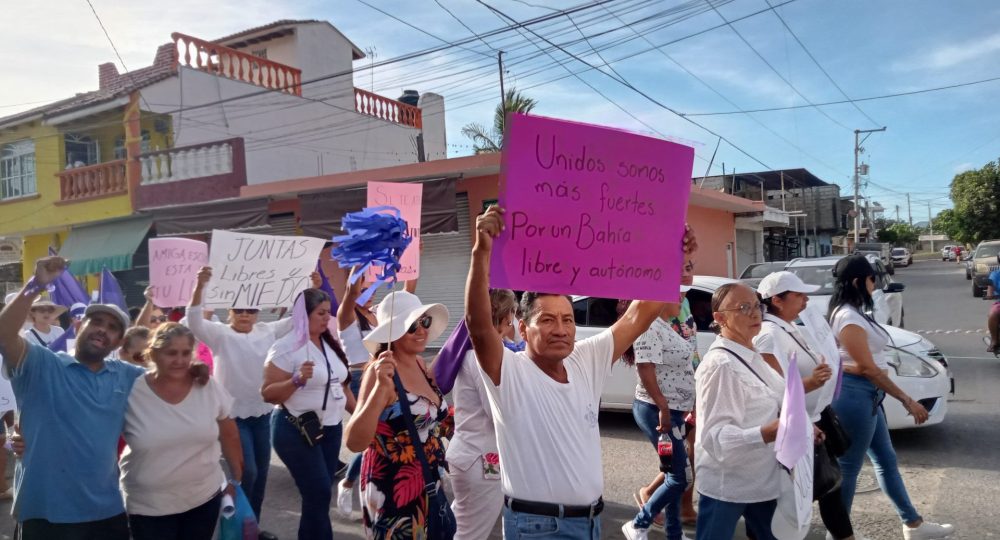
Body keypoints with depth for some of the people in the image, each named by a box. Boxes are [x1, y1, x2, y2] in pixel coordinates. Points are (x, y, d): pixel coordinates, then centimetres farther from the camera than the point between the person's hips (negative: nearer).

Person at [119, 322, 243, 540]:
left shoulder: (210, 387, -6)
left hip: (205, 497, 2)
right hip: (148, 507, -2)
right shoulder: (131, 393, -13)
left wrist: (237, 479, 10)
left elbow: (228, 434, 5)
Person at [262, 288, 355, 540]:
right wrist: (297, 380, -30)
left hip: (331, 428, 7)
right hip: (297, 430, -7)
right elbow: (268, 393, -15)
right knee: (319, 493, -7)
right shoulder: (287, 347, -13)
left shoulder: (330, 344, 8)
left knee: (318, 495, 10)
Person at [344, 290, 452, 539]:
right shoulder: (381, 370, -19)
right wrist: (381, 387, -38)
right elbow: (355, 442, -30)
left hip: (428, 485, 8)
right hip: (392, 489, -8)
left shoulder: (420, 364, 3)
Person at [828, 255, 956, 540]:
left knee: (886, 460, 19)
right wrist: (907, 400, -15)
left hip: (867, 395, 11)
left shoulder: (852, 314, 12)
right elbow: (867, 368, -21)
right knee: (848, 467, 0)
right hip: (856, 395, -11)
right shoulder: (849, 318, -20)